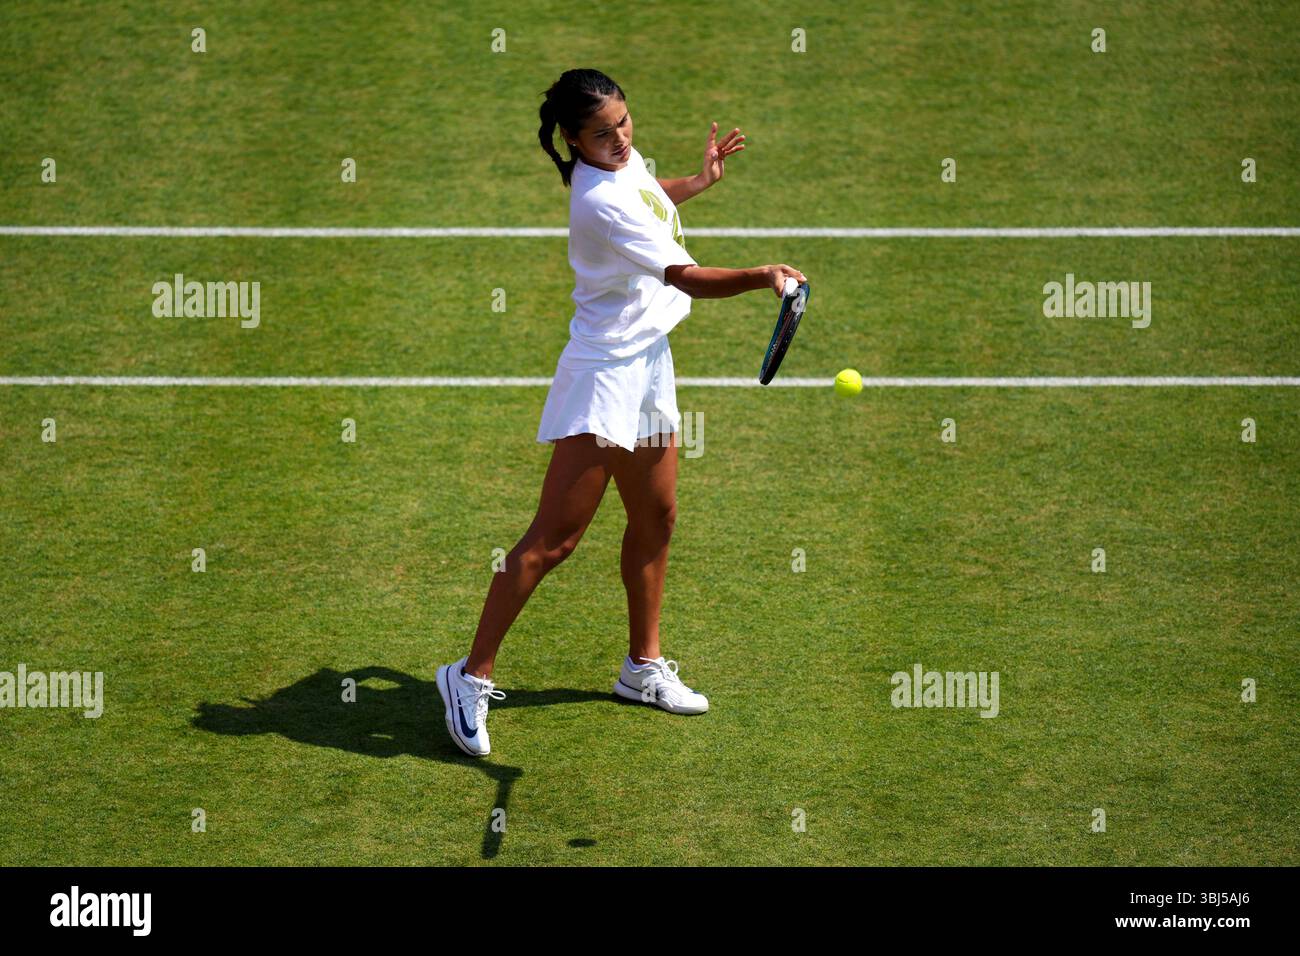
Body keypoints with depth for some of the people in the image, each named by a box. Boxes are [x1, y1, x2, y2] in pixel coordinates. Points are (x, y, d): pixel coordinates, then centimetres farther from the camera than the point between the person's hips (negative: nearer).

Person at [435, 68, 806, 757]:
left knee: (655, 519, 15)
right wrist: (760, 277, -40)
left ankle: (643, 666, 29)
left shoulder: (625, 162, 6)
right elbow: (686, 277, -27)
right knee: (554, 538, -11)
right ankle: (473, 676, -6)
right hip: (604, 370, -10)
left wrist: (701, 180, 19)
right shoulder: (601, 202, -24)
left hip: (649, 362, 10)